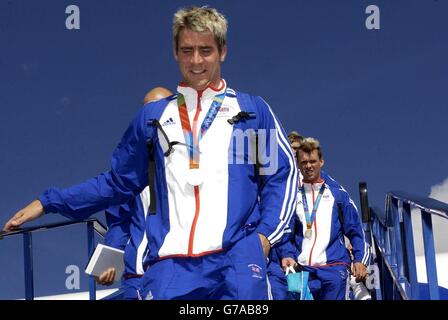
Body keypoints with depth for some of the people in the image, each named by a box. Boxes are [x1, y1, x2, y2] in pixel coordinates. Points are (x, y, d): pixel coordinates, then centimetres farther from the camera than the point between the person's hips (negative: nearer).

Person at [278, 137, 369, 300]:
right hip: (301, 269, 1)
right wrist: (287, 255, -13)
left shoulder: (337, 193, 11)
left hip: (333, 268, -1)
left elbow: (355, 230, 10)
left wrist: (360, 259, -2)